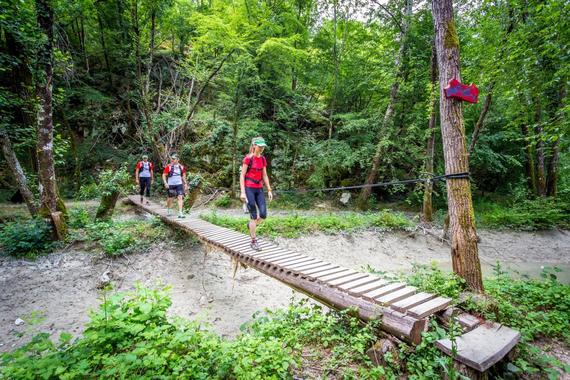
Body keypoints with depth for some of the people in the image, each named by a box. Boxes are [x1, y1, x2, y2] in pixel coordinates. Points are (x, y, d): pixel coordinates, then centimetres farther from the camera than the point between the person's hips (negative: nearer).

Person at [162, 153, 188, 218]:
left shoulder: (181, 167, 3)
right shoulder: (168, 167, -6)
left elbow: (183, 176, 14)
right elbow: (164, 175, -4)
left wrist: (185, 184, 12)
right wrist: (165, 183, -17)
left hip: (179, 184, 1)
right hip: (171, 185, -1)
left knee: (180, 197, -12)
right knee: (170, 198, 12)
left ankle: (180, 213, -13)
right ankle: (168, 209, 39)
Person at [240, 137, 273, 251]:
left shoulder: (263, 159, 9)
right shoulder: (248, 158, -9)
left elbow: (265, 176, 12)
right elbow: (242, 175, -10)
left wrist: (269, 190, 7)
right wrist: (242, 192, -16)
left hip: (259, 189, 6)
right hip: (249, 189, -6)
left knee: (263, 215, -4)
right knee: (254, 215, -5)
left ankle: (251, 225, 28)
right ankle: (254, 241, 9)